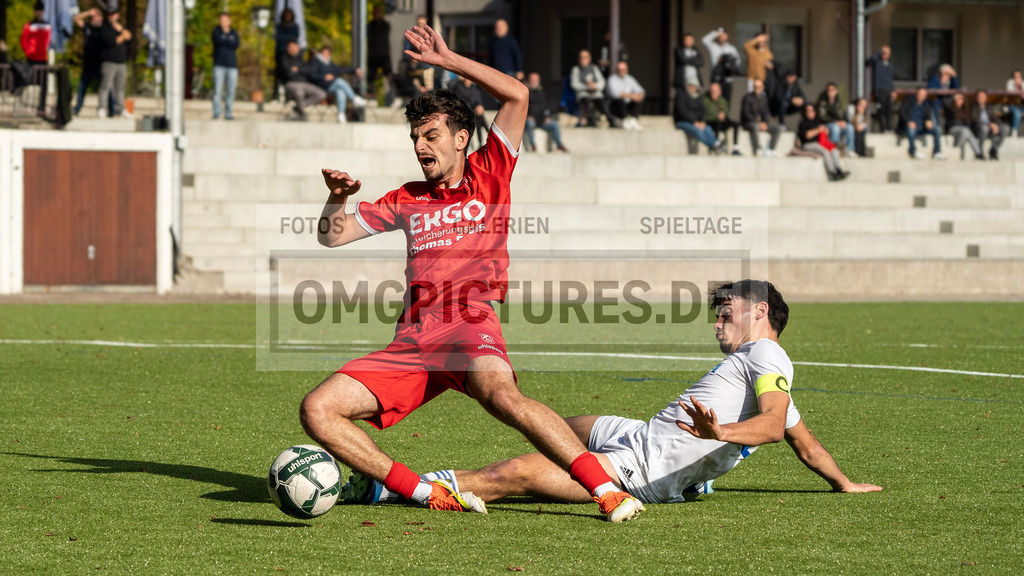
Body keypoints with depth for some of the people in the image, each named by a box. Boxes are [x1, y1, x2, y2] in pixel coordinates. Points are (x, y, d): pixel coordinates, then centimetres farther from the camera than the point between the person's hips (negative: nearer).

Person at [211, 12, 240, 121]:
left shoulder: (234, 33, 12)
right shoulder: (216, 32, 7)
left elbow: (236, 45, -5)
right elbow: (218, 41, -13)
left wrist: (224, 40, -5)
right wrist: (229, 41, -3)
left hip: (232, 65, 2)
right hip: (219, 65, -2)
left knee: (231, 91, -1)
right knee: (217, 90, -10)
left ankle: (228, 113, 4)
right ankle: (216, 113, -10)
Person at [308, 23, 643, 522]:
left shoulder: (488, 177, 14)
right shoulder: (407, 200, 25)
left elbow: (517, 96, 5)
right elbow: (332, 236, 27)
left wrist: (449, 61, 7)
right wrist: (337, 197, 7)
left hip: (471, 325, -5)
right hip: (412, 340, 5)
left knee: (501, 396, -39)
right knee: (317, 410, -15)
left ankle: (607, 490, -39)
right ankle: (430, 496, -16)